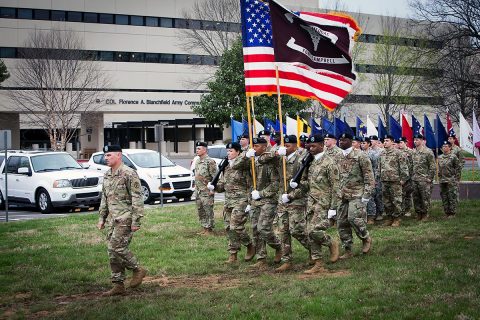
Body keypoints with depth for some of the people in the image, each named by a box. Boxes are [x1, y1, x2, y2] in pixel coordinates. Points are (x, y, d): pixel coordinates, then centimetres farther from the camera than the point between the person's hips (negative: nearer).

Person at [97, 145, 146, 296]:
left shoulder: (129, 174, -12)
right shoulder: (107, 175, 14)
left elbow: (137, 199, -15)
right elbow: (104, 198, 22)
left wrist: (136, 221, -18)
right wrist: (102, 218, 17)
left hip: (125, 218, -8)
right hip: (114, 219, 8)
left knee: (116, 247, -15)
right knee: (113, 251, 6)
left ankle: (138, 270, 4)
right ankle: (118, 285, 13)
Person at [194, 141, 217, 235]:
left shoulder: (210, 161, -12)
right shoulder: (197, 162, 15)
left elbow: (215, 177, -15)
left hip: (206, 192, -9)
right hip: (198, 191, 9)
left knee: (208, 211, -4)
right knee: (200, 211, 12)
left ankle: (210, 230, 2)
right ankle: (204, 228, 21)